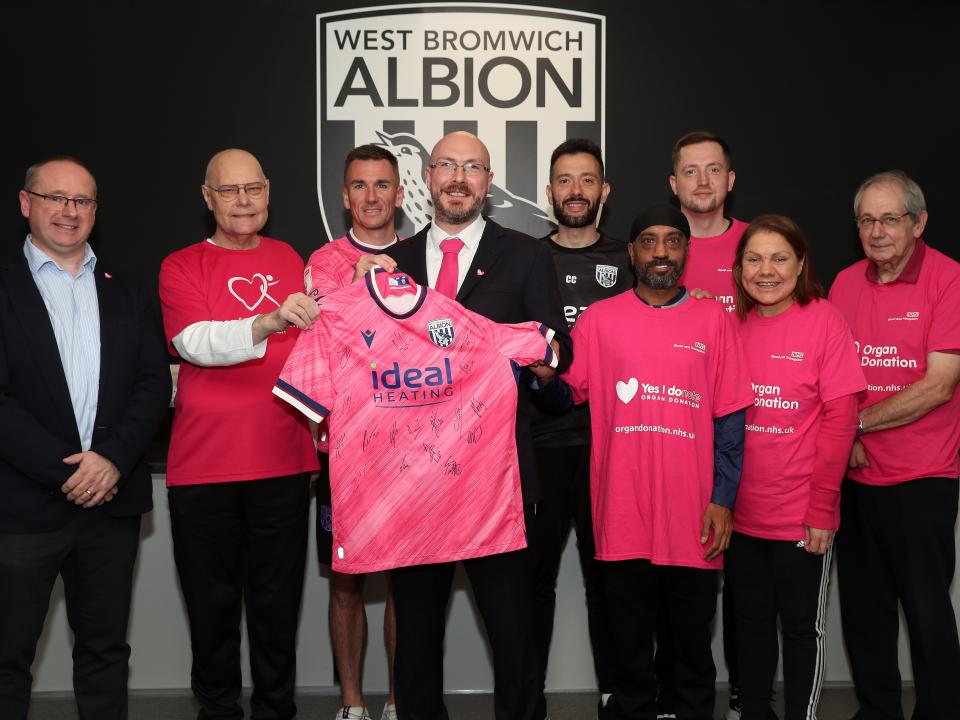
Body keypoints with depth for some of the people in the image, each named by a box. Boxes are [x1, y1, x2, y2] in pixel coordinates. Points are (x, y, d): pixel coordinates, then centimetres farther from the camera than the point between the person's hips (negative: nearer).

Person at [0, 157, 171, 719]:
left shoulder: (129, 294, 12)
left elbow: (155, 382, 4)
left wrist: (112, 458, -12)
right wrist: (65, 471, -14)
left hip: (112, 499, 3)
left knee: (106, 650, 13)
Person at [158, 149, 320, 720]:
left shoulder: (290, 259, 11)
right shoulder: (182, 266, 1)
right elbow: (194, 342, -16)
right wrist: (268, 321, -31)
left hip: (284, 459, 2)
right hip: (204, 462, -2)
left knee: (278, 600, 8)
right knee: (213, 601, 7)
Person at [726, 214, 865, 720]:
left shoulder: (824, 320, -8)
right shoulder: (732, 323, 4)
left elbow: (840, 418, -11)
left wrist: (822, 505, -14)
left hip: (801, 516, -4)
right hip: (741, 511, 4)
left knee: (802, 626, 10)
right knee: (751, 620, 16)